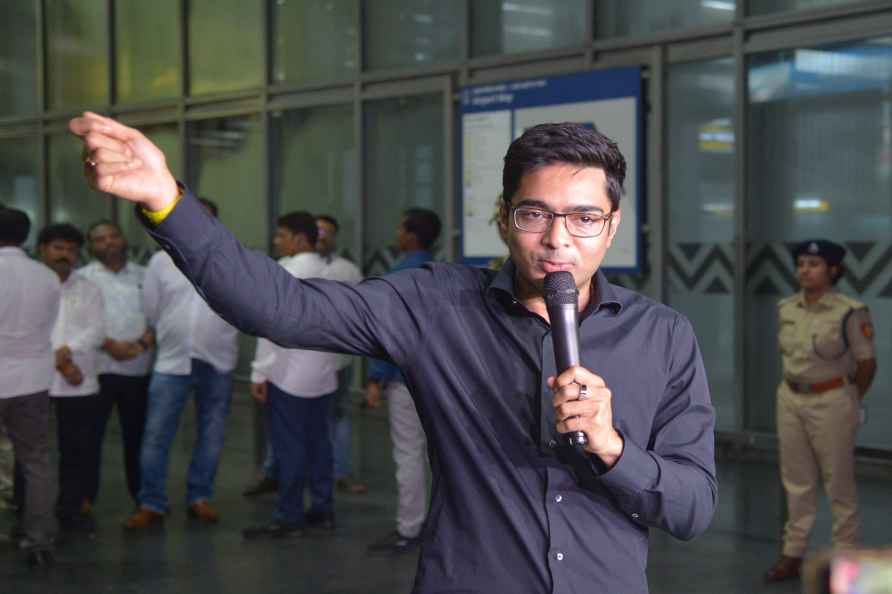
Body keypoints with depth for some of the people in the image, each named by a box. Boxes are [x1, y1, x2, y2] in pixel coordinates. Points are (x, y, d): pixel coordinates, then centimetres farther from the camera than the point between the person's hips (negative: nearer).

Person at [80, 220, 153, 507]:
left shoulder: (145, 276, 12)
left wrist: (143, 342, -10)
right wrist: (110, 345, -16)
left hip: (138, 368, 2)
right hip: (97, 367, -2)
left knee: (137, 433, 9)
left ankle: (142, 494, 20)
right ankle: (85, 496, 8)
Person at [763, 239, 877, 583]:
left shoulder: (849, 312, -15)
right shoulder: (786, 309, 3)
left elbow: (867, 363, -7)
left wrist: (849, 401, 3)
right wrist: (795, 387, 14)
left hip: (831, 402, -6)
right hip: (790, 399, 6)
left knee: (838, 483, 3)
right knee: (796, 481, 12)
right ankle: (792, 555, 20)